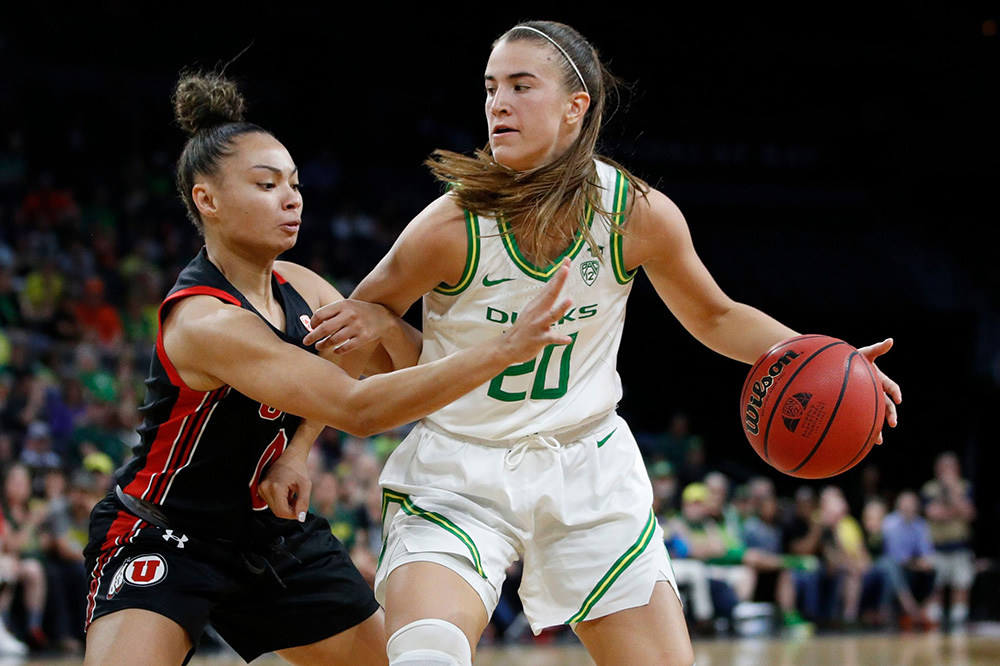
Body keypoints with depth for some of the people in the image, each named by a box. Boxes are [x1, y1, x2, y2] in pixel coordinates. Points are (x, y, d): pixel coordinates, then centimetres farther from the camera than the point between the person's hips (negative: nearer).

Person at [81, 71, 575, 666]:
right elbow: (358, 410, -34)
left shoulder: (297, 287, -3)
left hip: (274, 533, 8)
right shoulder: (203, 321, -27)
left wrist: (387, 326, -20)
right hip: (166, 542, -8)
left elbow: (410, 371, 5)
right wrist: (504, 350, -39)